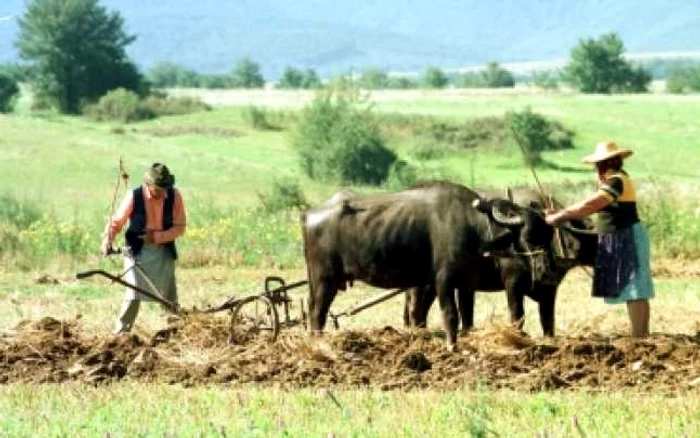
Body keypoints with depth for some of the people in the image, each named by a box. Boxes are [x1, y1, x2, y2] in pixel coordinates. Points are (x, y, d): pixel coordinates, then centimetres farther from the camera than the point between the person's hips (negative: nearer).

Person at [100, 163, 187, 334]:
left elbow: (180, 227, -7)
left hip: (164, 251, 2)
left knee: (170, 296, 8)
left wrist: (157, 237, -20)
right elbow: (116, 222, -7)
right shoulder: (134, 196, -14)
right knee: (134, 294, -12)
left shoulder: (174, 196, -10)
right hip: (138, 251, -2)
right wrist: (108, 240, -24)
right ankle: (121, 333, -5)